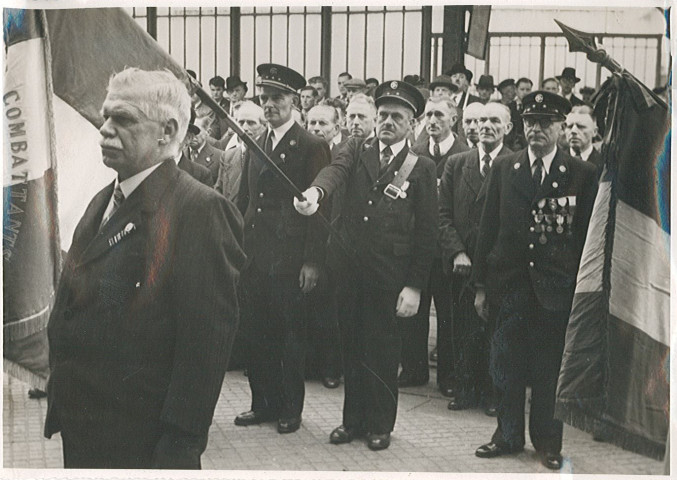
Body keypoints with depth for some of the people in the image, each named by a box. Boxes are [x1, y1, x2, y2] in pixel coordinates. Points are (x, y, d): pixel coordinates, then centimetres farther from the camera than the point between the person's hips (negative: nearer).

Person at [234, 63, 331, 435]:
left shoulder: (311, 147, -5)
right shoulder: (256, 145, 14)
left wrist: (312, 261, -13)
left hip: (288, 261, -6)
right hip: (253, 258, 6)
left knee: (290, 337, 5)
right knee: (256, 335, 11)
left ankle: (290, 409, 18)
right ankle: (264, 403, 24)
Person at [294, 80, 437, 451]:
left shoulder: (422, 169, -1)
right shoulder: (356, 151, 6)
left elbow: (427, 232, -2)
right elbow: (336, 170, -17)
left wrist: (415, 286, -7)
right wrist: (316, 191, -41)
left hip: (388, 277, -3)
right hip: (348, 269, 3)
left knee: (382, 351, 6)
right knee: (352, 347, 13)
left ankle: (380, 424, 23)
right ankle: (353, 419, 28)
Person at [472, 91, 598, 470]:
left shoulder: (583, 175, 0)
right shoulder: (503, 168, 6)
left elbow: (587, 235, -1)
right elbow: (488, 228, 6)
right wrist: (481, 285, 4)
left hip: (555, 288, -2)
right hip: (509, 284, 2)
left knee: (549, 369, 7)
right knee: (508, 366, 10)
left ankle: (548, 440, 23)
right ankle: (509, 435, 25)